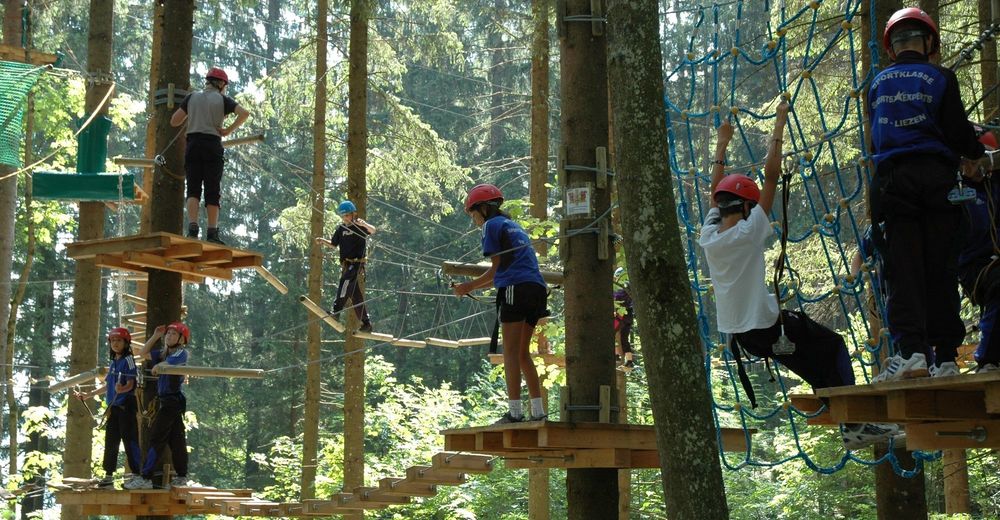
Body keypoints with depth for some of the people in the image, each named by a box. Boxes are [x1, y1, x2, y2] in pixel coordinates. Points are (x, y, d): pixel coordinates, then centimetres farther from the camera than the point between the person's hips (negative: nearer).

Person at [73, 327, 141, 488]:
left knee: (129, 440, -10)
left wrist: (122, 389, -37)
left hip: (126, 405, -8)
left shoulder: (128, 360, -7)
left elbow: (130, 385, -16)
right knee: (111, 441, 11)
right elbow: (107, 386, 25)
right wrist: (88, 395, 28)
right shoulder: (113, 362, 17)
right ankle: (109, 475, 18)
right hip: (113, 406, 8)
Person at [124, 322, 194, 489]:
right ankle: (182, 477, 18)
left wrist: (157, 367, -5)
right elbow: (144, 354, 21)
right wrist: (155, 337, 14)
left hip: (173, 399, -9)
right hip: (164, 399, 9)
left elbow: (168, 364, -26)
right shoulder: (164, 353, 15)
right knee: (176, 439, 12)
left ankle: (145, 478, -12)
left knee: (156, 438, -11)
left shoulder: (181, 352, -9)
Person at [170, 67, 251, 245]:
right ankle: (212, 233, -5)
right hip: (213, 145, -2)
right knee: (212, 190, 1)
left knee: (193, 188, 1)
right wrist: (229, 130, -3)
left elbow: (174, 121, 11)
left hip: (193, 145, 2)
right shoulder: (223, 100, 5)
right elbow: (244, 113, -11)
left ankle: (192, 227, -16)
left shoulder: (192, 97, 12)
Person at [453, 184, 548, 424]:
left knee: (511, 351, -7)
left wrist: (470, 286, 13)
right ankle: (538, 411, 6)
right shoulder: (514, 226, 29)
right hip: (537, 289, 8)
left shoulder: (492, 225, 5)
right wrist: (472, 286, 30)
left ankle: (514, 411, -12)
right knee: (522, 353, 11)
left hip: (516, 289, -8)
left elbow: (497, 267, 2)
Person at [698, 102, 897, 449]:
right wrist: (778, 129, -8)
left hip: (734, 331, 7)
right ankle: (854, 425, 0)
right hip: (764, 326, -7)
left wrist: (722, 145, 24)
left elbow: (716, 190, 17)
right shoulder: (748, 232, -14)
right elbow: (771, 177, -13)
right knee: (834, 346, 4)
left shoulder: (708, 237, 2)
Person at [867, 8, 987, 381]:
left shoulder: (877, 84, 11)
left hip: (892, 179, 1)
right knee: (941, 269, 3)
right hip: (936, 176, -1)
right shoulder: (940, 78, 1)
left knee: (903, 269, -2)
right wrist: (974, 155, 17)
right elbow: (957, 129, -4)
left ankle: (910, 350, -16)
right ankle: (945, 356, 3)